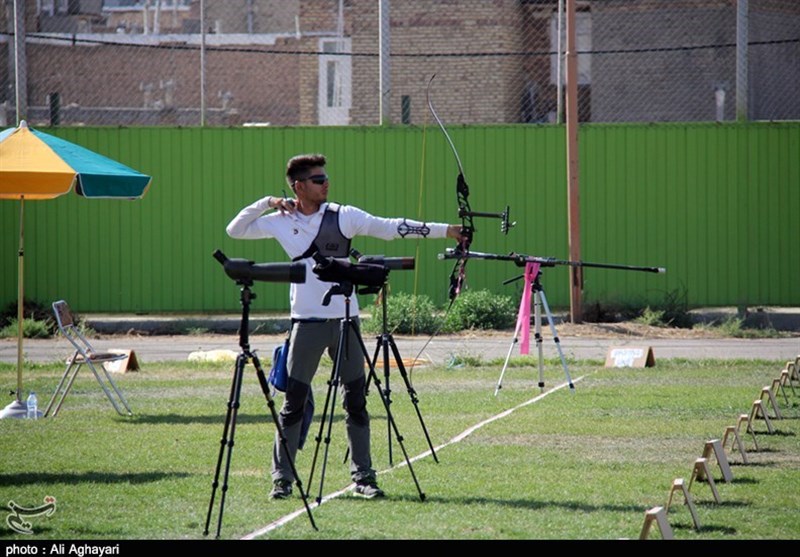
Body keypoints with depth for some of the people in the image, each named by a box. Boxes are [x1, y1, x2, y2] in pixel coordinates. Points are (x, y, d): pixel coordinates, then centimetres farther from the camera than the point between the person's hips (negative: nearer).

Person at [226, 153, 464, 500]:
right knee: (294, 402, 0)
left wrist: (443, 230, -11)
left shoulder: (343, 216, 1)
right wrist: (266, 203, -2)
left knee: (356, 401, 3)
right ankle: (281, 478, 6)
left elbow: (390, 228, -4)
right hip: (307, 322, -1)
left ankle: (363, 476, 11)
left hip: (345, 319, 1)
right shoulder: (281, 222, 4)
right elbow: (235, 230, 11)